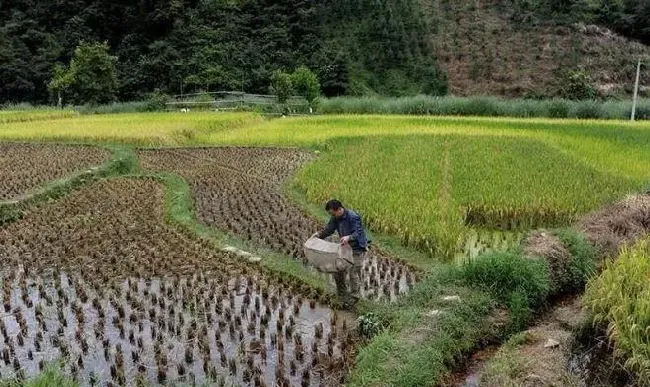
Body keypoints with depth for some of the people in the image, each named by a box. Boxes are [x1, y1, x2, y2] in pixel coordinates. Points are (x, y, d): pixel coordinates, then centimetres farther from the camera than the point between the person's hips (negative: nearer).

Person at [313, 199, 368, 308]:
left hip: (358, 249, -8)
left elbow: (358, 233, -32)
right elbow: (329, 229, 5)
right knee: (338, 271, 11)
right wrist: (319, 234, -14)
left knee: (354, 273, -4)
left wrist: (349, 237, -52)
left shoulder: (353, 217, -27)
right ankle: (343, 294, 29)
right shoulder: (335, 218, -4)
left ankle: (353, 298, 12)